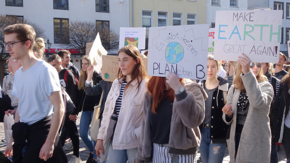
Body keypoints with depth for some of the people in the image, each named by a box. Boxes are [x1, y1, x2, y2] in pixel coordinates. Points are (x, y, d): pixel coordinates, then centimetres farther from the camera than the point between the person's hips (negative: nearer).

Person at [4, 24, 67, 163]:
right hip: (23, 133, 7)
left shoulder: (45, 70, -14)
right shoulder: (18, 74, 10)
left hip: (41, 130, -7)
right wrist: (13, 139, 17)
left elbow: (59, 108, -17)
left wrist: (50, 142, -20)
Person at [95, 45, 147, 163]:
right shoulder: (116, 83, 9)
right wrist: (100, 138, 10)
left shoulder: (144, 85, -11)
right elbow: (107, 112, 11)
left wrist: (136, 134, -20)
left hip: (135, 143, -5)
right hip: (115, 140, 5)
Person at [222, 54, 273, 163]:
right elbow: (227, 120, 10)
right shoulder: (234, 88, 4)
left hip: (256, 141, -4)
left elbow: (258, 101, -33)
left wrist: (247, 73, -40)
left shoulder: (265, 86, -7)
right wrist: (228, 114, -14)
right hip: (236, 139, 4)